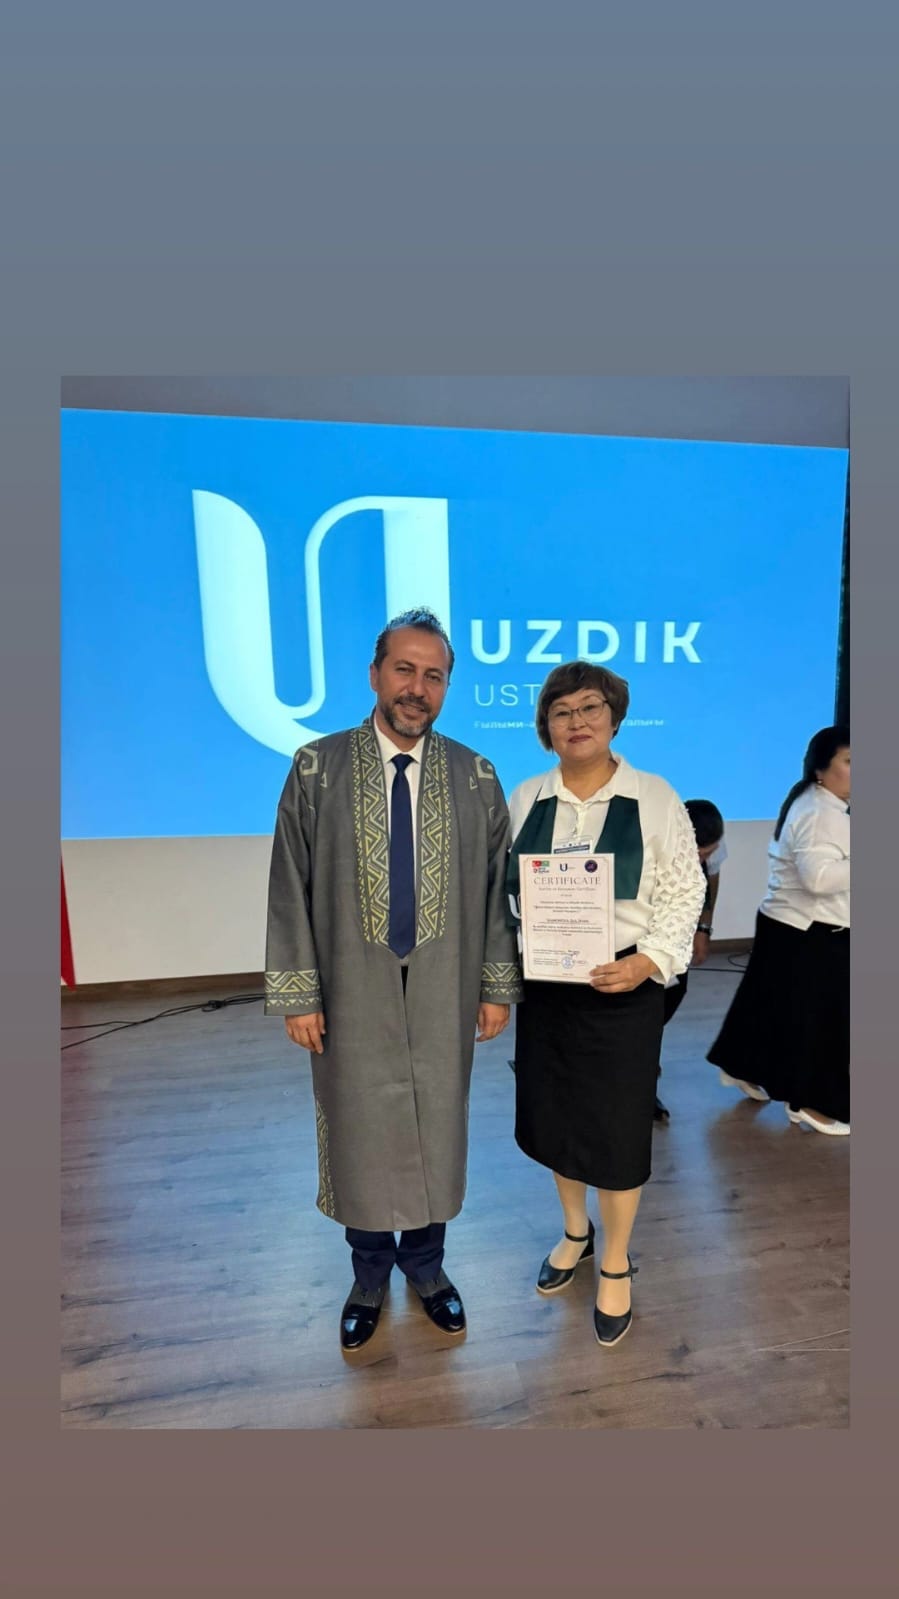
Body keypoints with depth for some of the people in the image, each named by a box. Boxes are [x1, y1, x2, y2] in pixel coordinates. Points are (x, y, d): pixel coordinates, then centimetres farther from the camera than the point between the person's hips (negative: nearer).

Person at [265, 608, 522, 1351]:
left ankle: (426, 1265, 45)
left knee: (438, 1130, 17)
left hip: (443, 991, 1)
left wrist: (498, 986, 1)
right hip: (354, 991, -1)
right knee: (361, 1132, 16)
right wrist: (297, 992, -5)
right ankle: (371, 1275, 44)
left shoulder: (475, 776, -4)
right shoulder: (318, 768, -7)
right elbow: (290, 888, -5)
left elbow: (497, 888, 1)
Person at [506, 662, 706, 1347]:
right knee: (554, 1113, 17)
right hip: (545, 985, 3)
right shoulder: (525, 799, 1)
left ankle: (616, 1265, 37)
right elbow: (501, 888, 6)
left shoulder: (655, 798, -7)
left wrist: (649, 962, -18)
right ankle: (576, 1231, 46)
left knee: (616, 1125, 9)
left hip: (623, 987, -3)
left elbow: (683, 893, -6)